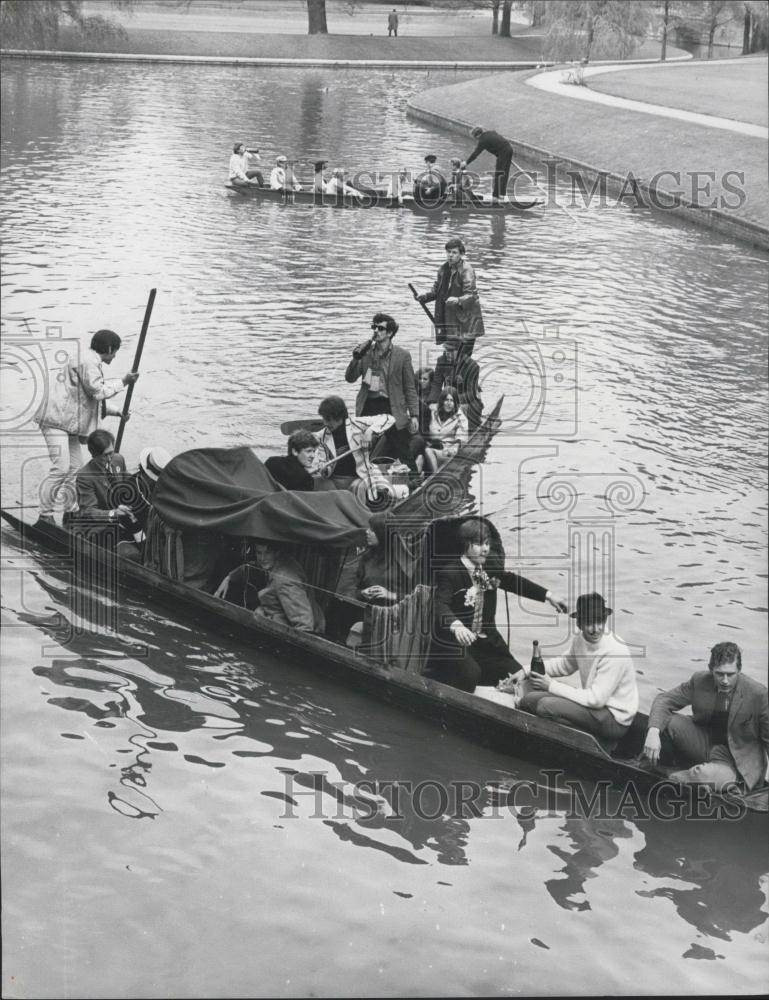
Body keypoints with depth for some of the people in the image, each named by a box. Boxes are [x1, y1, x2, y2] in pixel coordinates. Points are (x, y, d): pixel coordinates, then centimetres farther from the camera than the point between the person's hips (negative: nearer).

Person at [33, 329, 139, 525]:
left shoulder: (91, 362, 23)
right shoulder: (89, 361, -11)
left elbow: (89, 398, 28)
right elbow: (97, 390, -16)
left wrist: (114, 412, 25)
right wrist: (123, 382, -5)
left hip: (69, 423, 11)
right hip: (57, 421, -11)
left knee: (76, 468, 13)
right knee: (61, 468, -16)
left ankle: (68, 512, 20)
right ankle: (45, 516, -15)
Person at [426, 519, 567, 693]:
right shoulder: (449, 573, -15)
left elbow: (513, 581, 20)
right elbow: (440, 605, -29)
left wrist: (548, 596, 15)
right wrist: (456, 626, -50)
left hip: (485, 640, 7)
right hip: (453, 641, -7)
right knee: (470, 673, -34)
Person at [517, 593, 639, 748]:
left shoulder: (615, 651, -24)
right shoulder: (579, 641, -1)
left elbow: (596, 699, -24)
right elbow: (564, 664, 20)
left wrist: (552, 686, -19)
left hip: (615, 720, -8)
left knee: (547, 706, -24)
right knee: (529, 699, -2)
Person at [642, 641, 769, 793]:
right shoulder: (699, 681, -9)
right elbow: (664, 700, -7)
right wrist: (653, 731, -25)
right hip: (703, 741, 4)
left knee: (721, 777, -39)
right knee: (667, 721, -20)